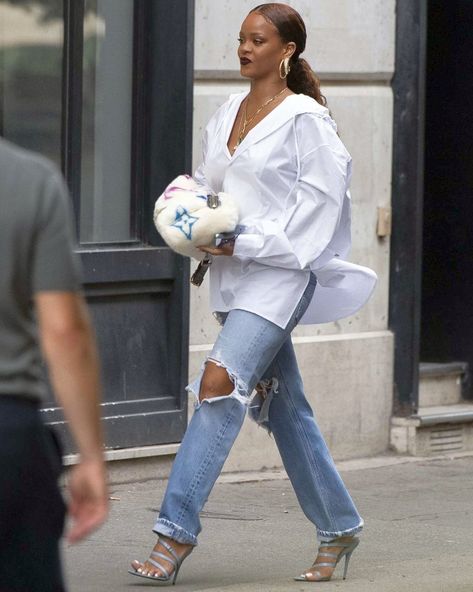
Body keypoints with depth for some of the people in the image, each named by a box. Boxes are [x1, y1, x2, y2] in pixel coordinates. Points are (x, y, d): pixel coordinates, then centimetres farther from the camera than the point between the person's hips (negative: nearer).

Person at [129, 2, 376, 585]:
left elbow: (320, 199, -11)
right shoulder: (227, 114, 13)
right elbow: (207, 185, 21)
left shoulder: (304, 118, -8)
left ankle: (176, 531, -21)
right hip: (232, 274, 7)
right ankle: (338, 527, 23)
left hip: (278, 274, -7)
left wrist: (248, 243, -16)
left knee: (219, 383, -20)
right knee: (281, 404, 11)